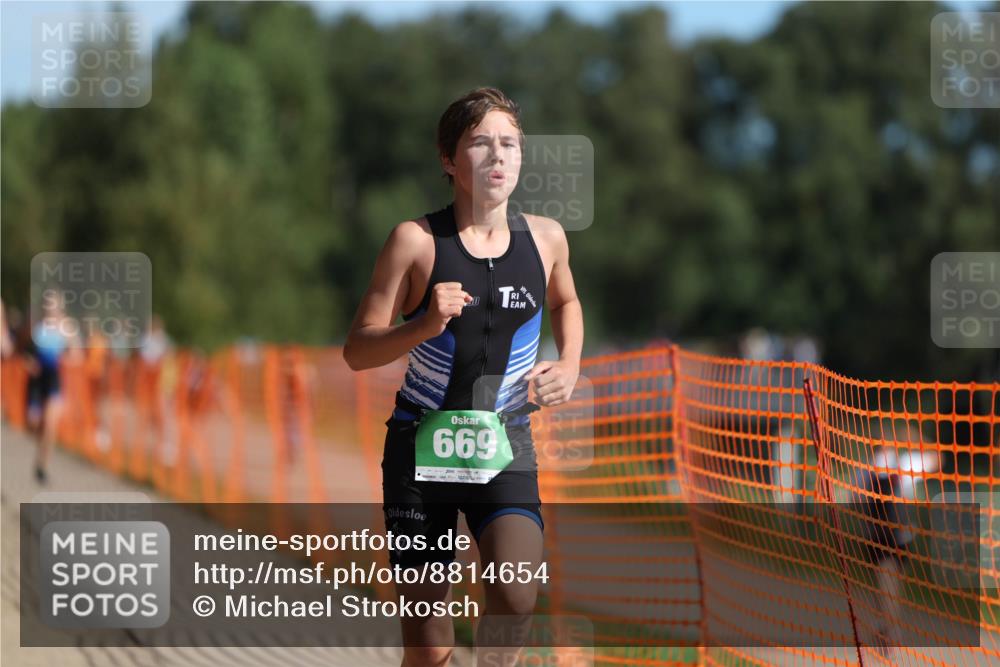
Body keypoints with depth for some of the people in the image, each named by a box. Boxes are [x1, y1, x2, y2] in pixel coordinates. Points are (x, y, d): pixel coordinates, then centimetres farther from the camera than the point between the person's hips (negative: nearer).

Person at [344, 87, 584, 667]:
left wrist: (569, 367, 8)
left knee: (517, 596, -26)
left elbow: (566, 301, 26)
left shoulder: (545, 238, 2)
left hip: (505, 446, 2)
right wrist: (425, 325, -24)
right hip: (422, 445, -2)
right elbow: (358, 350, -7)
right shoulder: (417, 241, -8)